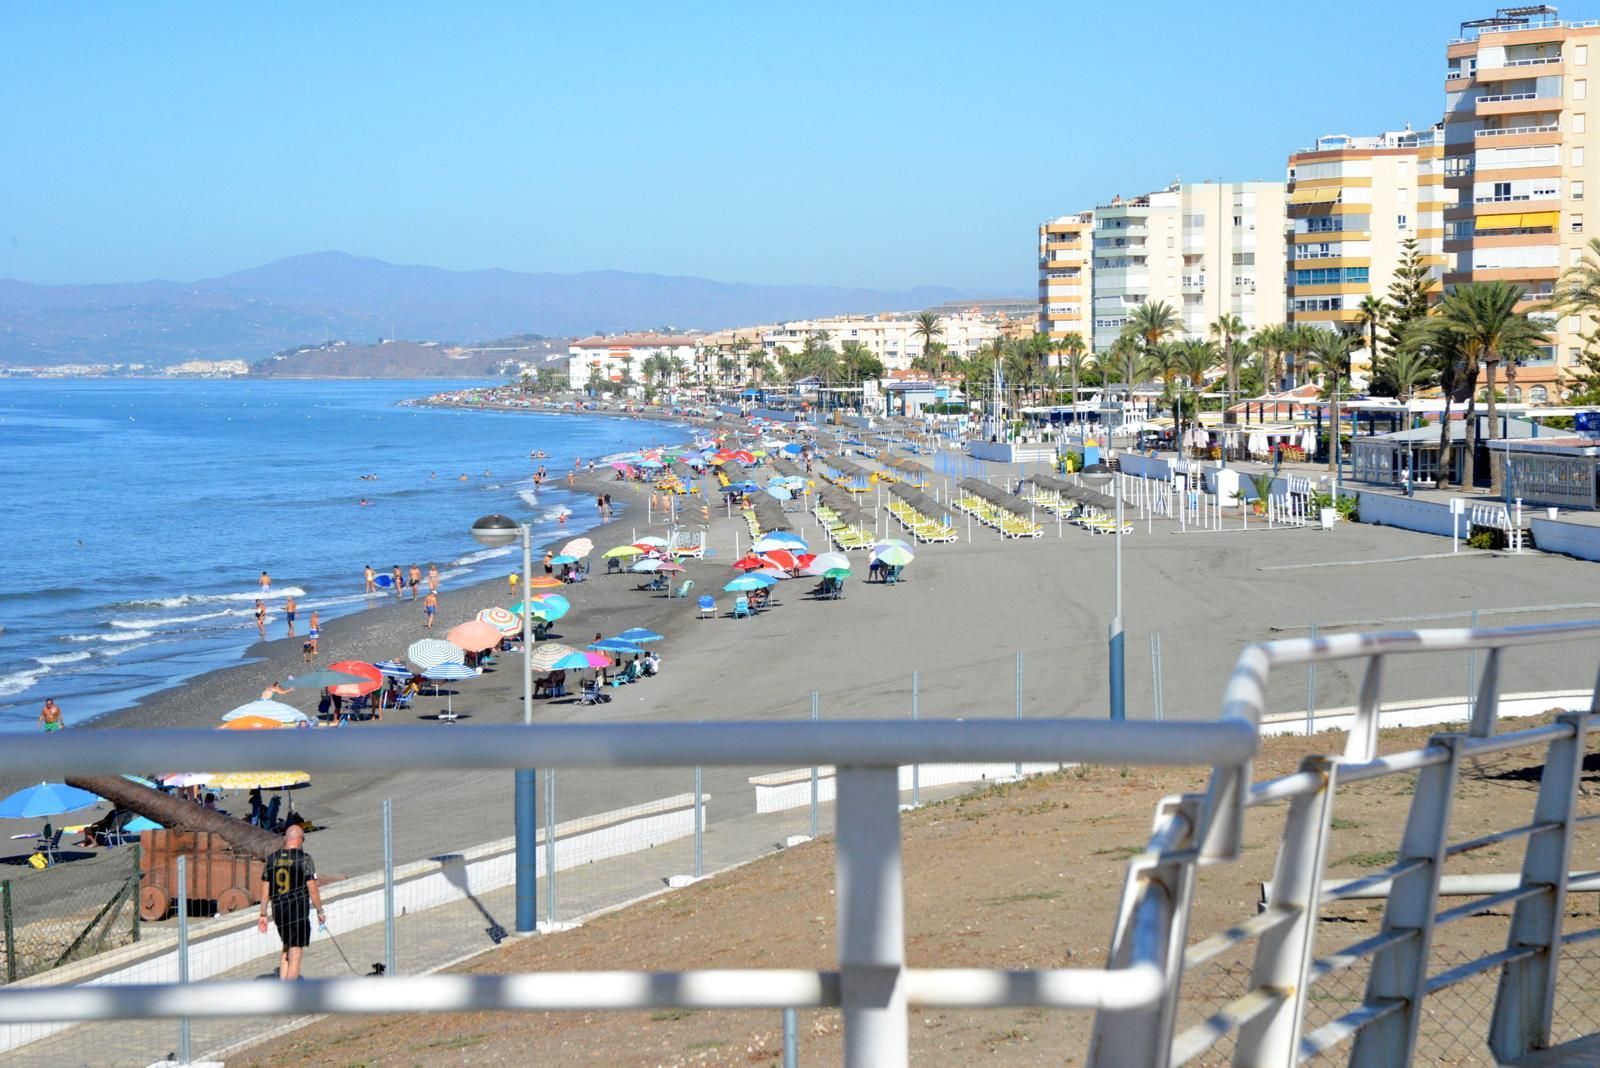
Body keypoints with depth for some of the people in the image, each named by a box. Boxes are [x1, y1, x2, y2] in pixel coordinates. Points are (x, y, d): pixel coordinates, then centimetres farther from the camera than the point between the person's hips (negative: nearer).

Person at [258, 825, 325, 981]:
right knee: (295, 953, -1)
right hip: (298, 909, -5)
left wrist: (263, 915, 14)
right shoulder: (304, 858, -9)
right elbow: (312, 889, -9)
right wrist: (320, 911, 2)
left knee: (286, 947, 23)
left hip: (278, 910, 5)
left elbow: (265, 890, 8)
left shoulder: (271, 858, 5)